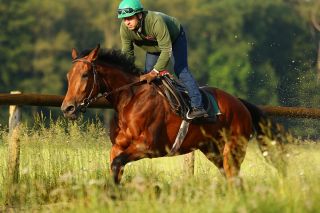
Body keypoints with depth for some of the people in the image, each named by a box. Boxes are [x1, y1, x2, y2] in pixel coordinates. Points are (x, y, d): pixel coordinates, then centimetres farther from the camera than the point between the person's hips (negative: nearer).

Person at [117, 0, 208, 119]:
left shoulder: (156, 21, -46)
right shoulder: (124, 28, -28)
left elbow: (166, 50, -45)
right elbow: (127, 52, -16)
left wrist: (154, 73, -48)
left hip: (175, 38, -6)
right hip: (153, 46, 6)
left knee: (180, 69, -21)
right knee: (147, 76, 2)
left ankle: (197, 106, -27)